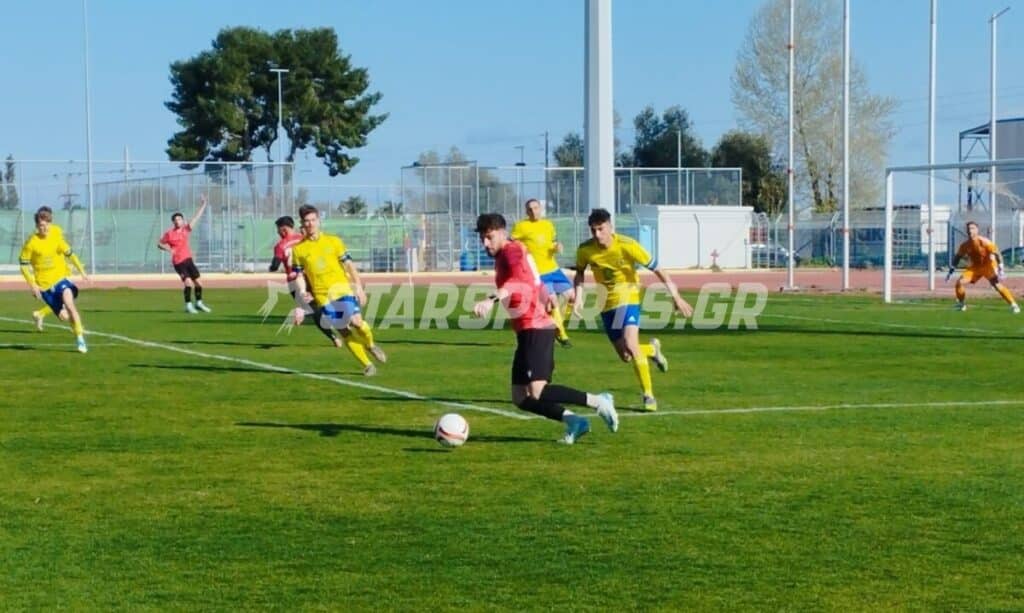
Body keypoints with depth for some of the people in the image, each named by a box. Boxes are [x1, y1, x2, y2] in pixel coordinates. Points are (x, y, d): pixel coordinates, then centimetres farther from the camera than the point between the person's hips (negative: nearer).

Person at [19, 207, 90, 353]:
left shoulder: (56, 237, -2)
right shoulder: (31, 243, -10)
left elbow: (70, 254, 12)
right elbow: (24, 265, -4)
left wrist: (82, 271, 10)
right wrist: (33, 285, -10)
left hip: (59, 278, 1)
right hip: (44, 285, -1)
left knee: (69, 303, -25)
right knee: (64, 316, -4)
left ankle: (80, 337, -17)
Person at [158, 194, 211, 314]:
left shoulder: (186, 229, 5)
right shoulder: (169, 234, -5)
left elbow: (196, 217, 6)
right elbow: (159, 244, 4)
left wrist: (203, 205, 3)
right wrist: (168, 249, -12)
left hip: (188, 260, 5)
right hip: (178, 262, -5)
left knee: (198, 282, 7)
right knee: (188, 282, -18)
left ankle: (199, 303, 25)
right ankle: (188, 305, -9)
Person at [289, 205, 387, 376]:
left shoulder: (333, 241, 6)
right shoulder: (298, 249, 6)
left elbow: (349, 265, 7)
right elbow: (299, 276, 10)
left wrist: (359, 287, -1)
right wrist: (302, 294, -7)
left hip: (342, 288, -1)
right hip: (322, 295, 1)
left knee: (356, 321, -20)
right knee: (344, 331, -3)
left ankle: (371, 345, 10)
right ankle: (367, 365, 8)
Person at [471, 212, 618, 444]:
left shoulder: (511, 251, -11)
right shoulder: (503, 256, 20)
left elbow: (519, 280, -34)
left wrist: (492, 300, -46)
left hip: (535, 329, -10)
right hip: (527, 331, 10)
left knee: (537, 392, -19)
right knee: (520, 398, 5)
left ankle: (597, 402, -9)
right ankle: (573, 420, 5)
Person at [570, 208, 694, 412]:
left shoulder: (627, 246, -22)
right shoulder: (585, 249, -12)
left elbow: (656, 269, -15)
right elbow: (580, 272, 11)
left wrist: (676, 297, -16)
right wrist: (578, 296, -4)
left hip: (627, 297, -4)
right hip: (606, 302, 4)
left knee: (630, 345, -24)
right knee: (625, 356, 6)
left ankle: (649, 395, -11)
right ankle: (652, 349, 41)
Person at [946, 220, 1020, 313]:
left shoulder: (984, 242, -23)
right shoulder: (965, 245, -9)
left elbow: (997, 254, -22)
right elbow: (958, 257, 6)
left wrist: (1000, 270, -28)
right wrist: (951, 271, 4)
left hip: (988, 266, -5)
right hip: (975, 267, 5)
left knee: (997, 284, -23)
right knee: (959, 282, -9)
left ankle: (1013, 305, -16)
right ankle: (962, 304, 11)